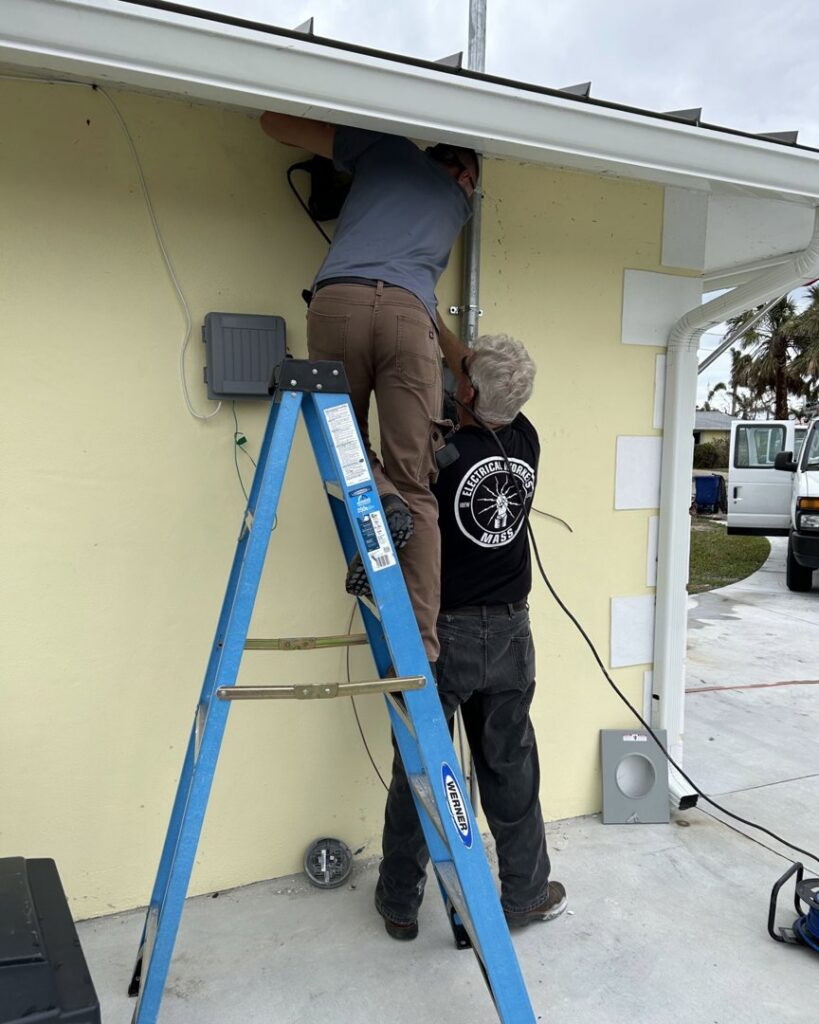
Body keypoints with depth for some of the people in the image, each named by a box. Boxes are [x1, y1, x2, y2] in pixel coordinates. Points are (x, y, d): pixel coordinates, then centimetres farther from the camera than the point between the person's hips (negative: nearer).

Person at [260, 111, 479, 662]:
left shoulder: (387, 148, 31)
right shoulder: (458, 200, 34)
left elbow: (274, 120, 36)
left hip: (338, 300, 0)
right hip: (410, 315, 0)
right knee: (415, 488, 0)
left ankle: (377, 501, -10)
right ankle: (419, 653, -4)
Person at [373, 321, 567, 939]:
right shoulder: (526, 441, -2)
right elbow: (488, 383, 12)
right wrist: (434, 324, 19)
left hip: (443, 634, -4)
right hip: (510, 632, 5)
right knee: (512, 769, 16)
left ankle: (401, 904, 26)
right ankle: (527, 895, 32)